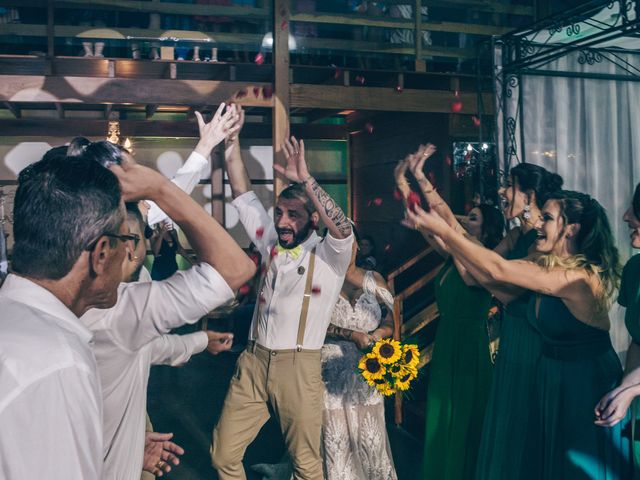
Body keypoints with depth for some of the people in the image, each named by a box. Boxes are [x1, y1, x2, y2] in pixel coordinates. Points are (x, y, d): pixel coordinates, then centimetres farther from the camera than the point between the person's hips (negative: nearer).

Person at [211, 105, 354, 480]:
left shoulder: (329, 256, -5)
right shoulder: (270, 244, 8)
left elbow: (343, 230, -27)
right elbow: (242, 193, 6)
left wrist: (305, 179, -31)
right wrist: (232, 138, 0)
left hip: (299, 367, -4)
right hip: (254, 361, 4)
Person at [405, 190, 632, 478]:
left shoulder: (582, 277, -26)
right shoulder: (547, 266, -2)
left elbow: (497, 270, -29)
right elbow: (486, 276, -7)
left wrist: (444, 230, -27)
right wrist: (440, 234, -11)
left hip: (586, 383, -7)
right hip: (549, 378, 7)